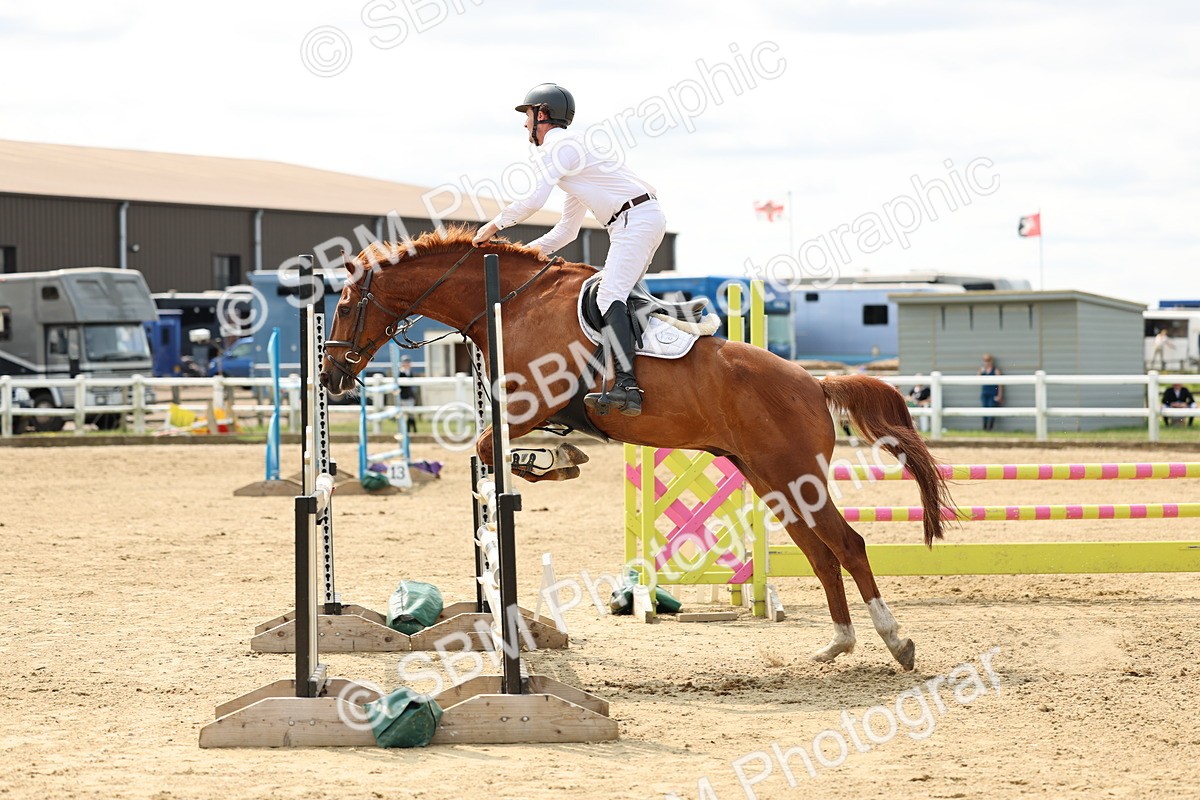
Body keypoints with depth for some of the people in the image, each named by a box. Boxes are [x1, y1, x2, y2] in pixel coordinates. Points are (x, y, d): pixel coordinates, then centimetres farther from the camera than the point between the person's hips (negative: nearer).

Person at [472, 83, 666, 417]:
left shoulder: (560, 145, -4)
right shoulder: (570, 149, 28)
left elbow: (534, 200, -15)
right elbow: (567, 229, 30)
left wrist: (496, 225, -2)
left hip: (636, 220, -11)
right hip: (642, 221, 11)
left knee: (609, 295, -21)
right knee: (615, 297, 14)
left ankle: (626, 387, -34)